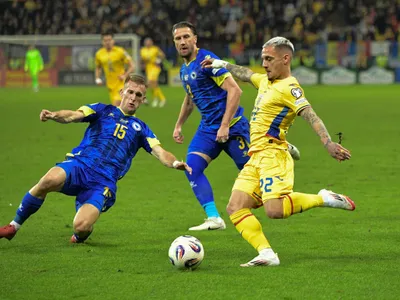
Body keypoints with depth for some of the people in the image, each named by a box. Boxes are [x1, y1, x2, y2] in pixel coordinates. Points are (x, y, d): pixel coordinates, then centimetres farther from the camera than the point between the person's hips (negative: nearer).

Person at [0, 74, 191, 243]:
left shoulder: (140, 129, 21)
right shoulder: (103, 111, 17)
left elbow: (159, 152, 7)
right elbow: (73, 116, 0)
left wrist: (175, 163, -17)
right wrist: (54, 115, -25)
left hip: (103, 182, 0)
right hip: (79, 165, 0)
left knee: (81, 227, -26)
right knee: (50, 180, -36)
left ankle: (81, 235, 16)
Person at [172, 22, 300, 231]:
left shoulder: (206, 60, -15)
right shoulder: (184, 69, 11)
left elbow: (234, 90, -21)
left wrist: (225, 126, -24)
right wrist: (179, 125, 27)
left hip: (231, 126, -7)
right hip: (207, 128, 7)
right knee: (192, 167, -13)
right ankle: (213, 218, -14)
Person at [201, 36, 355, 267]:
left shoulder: (289, 87, -9)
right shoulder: (266, 81, 18)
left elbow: (310, 115, -23)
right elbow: (247, 75, 41)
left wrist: (328, 143, -35)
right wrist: (224, 65, 49)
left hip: (272, 155, -9)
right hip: (255, 157, 9)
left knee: (275, 210, -26)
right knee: (235, 208, -5)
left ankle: (323, 199, -8)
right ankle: (267, 254, -11)